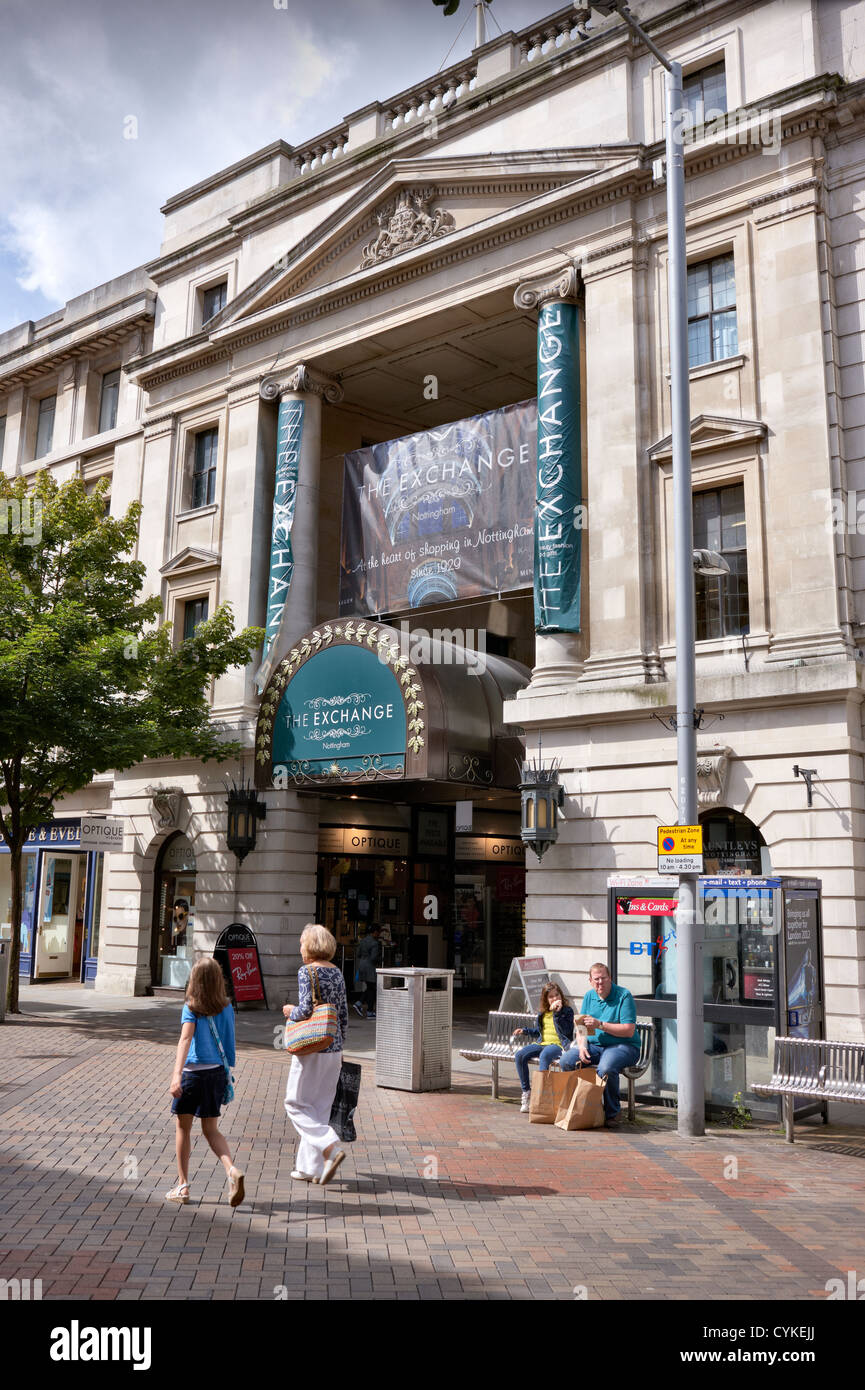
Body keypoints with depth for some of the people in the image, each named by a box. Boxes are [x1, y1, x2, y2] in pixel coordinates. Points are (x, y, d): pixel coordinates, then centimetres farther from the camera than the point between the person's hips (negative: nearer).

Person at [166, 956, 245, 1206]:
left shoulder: (191, 1009, -9)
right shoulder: (226, 1008, 2)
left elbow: (186, 1038, -22)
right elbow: (229, 1042, 8)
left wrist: (177, 1074, -30)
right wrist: (228, 1072, 20)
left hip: (193, 1072, -4)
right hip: (218, 1072, 4)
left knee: (183, 1126, 14)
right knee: (211, 1129, 14)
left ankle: (183, 1185, 19)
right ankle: (232, 1171, -9)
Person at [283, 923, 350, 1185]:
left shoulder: (307, 971, -11)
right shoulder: (337, 973, 9)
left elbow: (306, 1010, -20)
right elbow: (343, 1016, 12)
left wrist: (291, 1011, 2)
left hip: (311, 1048, -7)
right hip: (334, 1049, 7)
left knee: (296, 1104, 4)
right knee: (320, 1106, 13)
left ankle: (331, 1148, -12)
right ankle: (311, 1168, 17)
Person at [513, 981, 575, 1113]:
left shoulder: (567, 1011, 1)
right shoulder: (543, 1013, 18)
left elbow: (566, 1031, -13)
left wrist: (557, 1013, -17)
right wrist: (525, 1031, 17)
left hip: (558, 1044, -6)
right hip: (542, 1043, 6)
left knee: (544, 1055, -40)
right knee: (520, 1056, -19)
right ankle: (526, 1092, -12)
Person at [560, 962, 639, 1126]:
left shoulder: (624, 996, -8)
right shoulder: (589, 996, 11)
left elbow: (629, 1031, -15)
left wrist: (600, 1025, -20)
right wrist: (582, 1046, -9)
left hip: (622, 1046, -6)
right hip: (594, 1045, 6)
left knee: (606, 1068, -36)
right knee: (567, 1061, -19)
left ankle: (613, 1112, -12)